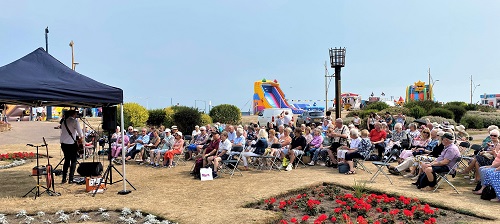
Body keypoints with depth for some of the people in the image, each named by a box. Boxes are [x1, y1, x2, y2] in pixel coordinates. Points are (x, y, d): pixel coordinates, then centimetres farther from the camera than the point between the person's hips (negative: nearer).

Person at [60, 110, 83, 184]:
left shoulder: (64, 122, 11)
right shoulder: (74, 121, -10)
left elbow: (62, 132, 16)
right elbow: (80, 132, -16)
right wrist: (81, 138, 4)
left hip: (63, 143, 6)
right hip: (71, 144, -6)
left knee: (66, 160, 17)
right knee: (73, 161, 5)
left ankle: (64, 179, 16)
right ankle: (71, 179, 3)